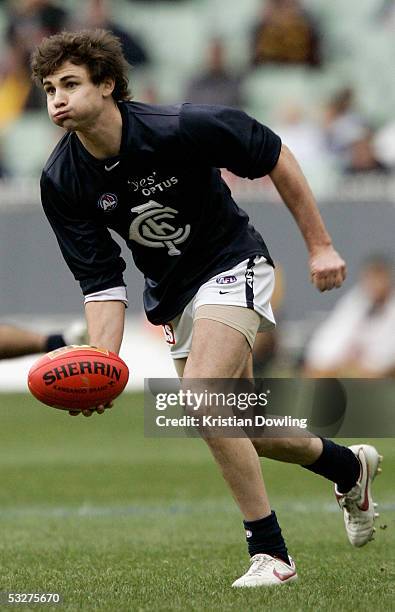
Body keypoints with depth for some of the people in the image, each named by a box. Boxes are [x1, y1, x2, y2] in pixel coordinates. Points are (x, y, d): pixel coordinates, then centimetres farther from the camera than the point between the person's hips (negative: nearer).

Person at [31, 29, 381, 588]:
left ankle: (270, 552, -16)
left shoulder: (180, 129, -28)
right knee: (239, 429, 13)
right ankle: (349, 466, 42)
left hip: (231, 264, -6)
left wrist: (320, 245, -9)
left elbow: (275, 157, -13)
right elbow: (102, 284, -12)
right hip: (172, 293, 6)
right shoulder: (62, 182, -16)